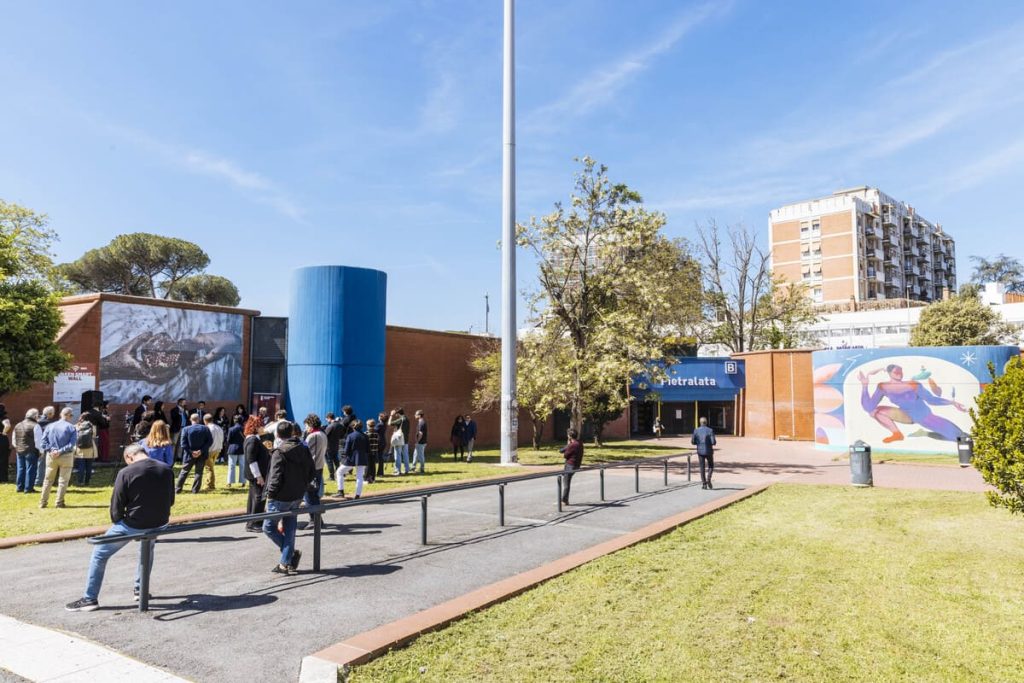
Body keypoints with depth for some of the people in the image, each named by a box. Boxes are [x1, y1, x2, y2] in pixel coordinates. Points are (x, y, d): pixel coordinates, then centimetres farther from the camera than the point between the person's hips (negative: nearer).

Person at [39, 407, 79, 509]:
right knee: (63, 480, 4)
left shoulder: (50, 426, 4)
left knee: (48, 480, 14)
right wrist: (60, 451, -14)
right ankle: (59, 502, 4)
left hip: (51, 456, 3)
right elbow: (72, 443, -15)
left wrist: (50, 450, -8)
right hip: (66, 456, -3)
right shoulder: (72, 428, -6)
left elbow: (44, 440, -3)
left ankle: (43, 502, 17)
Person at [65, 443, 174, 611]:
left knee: (99, 554, 16)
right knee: (147, 548, 37)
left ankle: (90, 599, 21)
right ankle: (141, 589, 41)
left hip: (133, 525, -5)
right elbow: (170, 500, 8)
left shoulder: (126, 473, -13)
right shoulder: (166, 470, -1)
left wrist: (117, 522, 12)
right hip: (159, 524, 5)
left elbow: (116, 505, -7)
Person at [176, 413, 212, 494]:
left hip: (189, 455, 0)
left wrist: (191, 452, -9)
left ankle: (178, 488, 16)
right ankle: (195, 489, 7)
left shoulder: (186, 429, -7)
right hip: (201, 455, 0)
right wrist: (201, 451, -10)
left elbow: (183, 443, -10)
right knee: (199, 472, 9)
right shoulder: (205, 428, -4)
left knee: (184, 472, 12)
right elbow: (210, 441, -7)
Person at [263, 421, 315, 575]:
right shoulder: (304, 449, 6)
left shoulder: (280, 452, -15)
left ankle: (292, 553, 1)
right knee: (289, 529, 13)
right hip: (297, 497, 7)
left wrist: (270, 494, -9)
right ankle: (287, 563, 15)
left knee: (269, 527, 7)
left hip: (281, 498, -7)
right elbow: (311, 472, 10)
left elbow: (276, 477, -19)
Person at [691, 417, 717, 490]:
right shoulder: (710, 430, -9)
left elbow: (693, 442, -1)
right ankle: (708, 479, -6)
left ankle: (703, 483, 3)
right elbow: (713, 442, -14)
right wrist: (715, 443, 9)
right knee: (711, 466, 14)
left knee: (702, 467, 8)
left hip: (700, 451, 2)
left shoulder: (696, 430, -2)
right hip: (708, 451, -2)